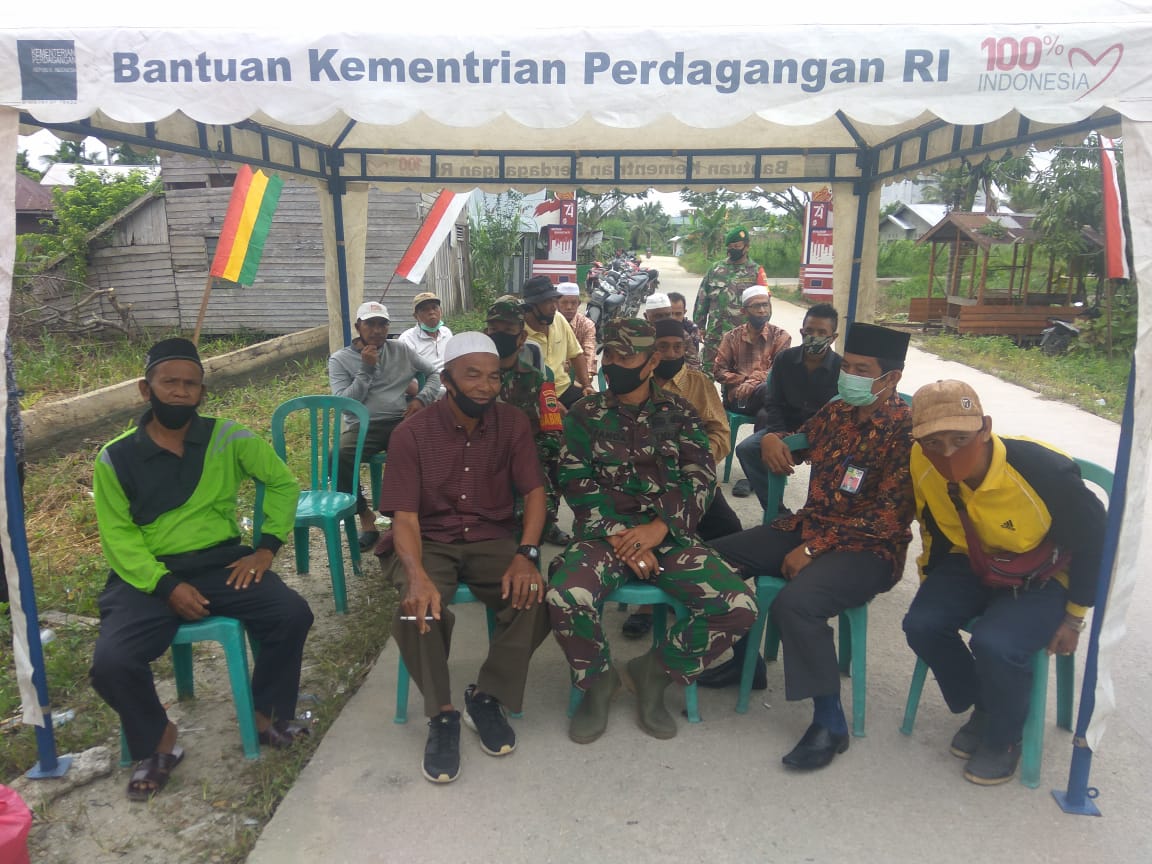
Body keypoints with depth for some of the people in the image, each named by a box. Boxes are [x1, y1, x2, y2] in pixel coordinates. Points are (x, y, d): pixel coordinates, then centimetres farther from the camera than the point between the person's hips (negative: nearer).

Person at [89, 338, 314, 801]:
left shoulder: (227, 438, -1)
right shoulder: (115, 458, -3)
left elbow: (284, 484, 7)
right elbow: (118, 537, -3)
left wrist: (266, 547, -3)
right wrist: (166, 585, -17)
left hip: (220, 561, 1)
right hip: (148, 574, 0)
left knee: (293, 615, -21)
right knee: (110, 662, -24)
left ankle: (266, 713, 6)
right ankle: (157, 740, 8)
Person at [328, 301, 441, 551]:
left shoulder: (400, 350, 13)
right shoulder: (340, 359, 7)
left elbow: (434, 373, 18)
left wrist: (422, 399, 0)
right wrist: (366, 369, -10)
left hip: (401, 421, 1)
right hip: (364, 426, -1)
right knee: (338, 457, -33)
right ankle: (364, 514, -8)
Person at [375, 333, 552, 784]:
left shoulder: (513, 423, -2)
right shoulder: (412, 433, -9)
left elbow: (534, 492, -4)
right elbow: (404, 516, -13)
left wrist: (526, 555, -22)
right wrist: (418, 575, -33)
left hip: (493, 539, 2)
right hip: (428, 542, -1)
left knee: (536, 597, -26)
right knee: (419, 608, -32)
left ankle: (485, 697, -3)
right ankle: (442, 713, -8)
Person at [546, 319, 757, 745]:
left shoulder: (680, 414, 11)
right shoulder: (584, 415, 8)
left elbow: (700, 479, 1)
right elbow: (577, 485, -2)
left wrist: (657, 529, -14)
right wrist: (619, 539, -14)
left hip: (668, 535, 2)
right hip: (605, 533, -1)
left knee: (739, 607, -20)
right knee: (565, 598, -32)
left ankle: (655, 671, 6)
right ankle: (598, 681, 1)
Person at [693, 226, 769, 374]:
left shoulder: (756, 272, 0)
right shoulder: (715, 269, 8)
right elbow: (702, 300, 10)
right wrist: (699, 325, 6)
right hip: (714, 335, 2)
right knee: (706, 374, 6)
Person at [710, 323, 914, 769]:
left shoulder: (907, 430, -13)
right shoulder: (836, 412, 8)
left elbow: (887, 515, -20)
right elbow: (797, 440, 27)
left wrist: (814, 548, -21)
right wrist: (772, 439, 2)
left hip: (869, 548, -8)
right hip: (808, 526, 8)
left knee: (795, 602, -34)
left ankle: (830, 723, -14)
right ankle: (743, 658, 18)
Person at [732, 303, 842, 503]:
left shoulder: (841, 368, -12)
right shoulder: (785, 359, -3)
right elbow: (773, 402, 1)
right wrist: (779, 434, -16)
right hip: (785, 428, 3)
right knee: (746, 449, -19)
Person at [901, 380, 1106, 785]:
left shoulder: (1045, 471, -32)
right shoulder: (923, 467, -20)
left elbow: (1093, 539, -14)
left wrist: (1074, 617, -7)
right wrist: (931, 587, 11)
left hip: (1043, 579, -4)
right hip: (973, 565, 5)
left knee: (994, 643, -29)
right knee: (921, 624, -18)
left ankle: (1004, 738, 3)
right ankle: (981, 708, 11)